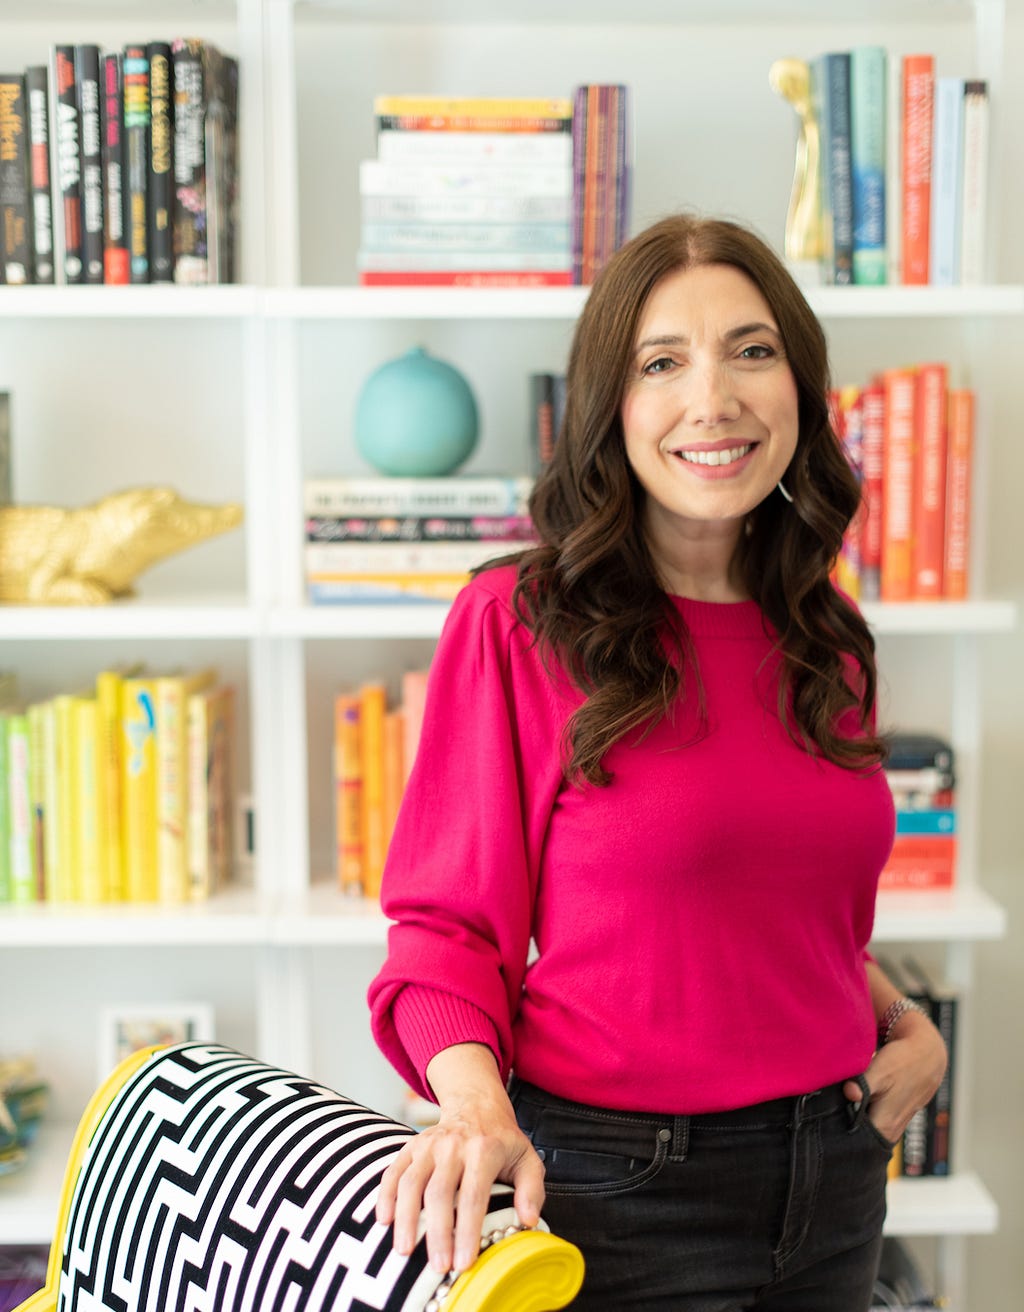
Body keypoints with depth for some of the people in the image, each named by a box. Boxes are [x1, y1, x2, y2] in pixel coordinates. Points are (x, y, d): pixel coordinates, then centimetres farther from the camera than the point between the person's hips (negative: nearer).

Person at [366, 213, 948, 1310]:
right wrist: (474, 1105, -27)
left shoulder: (821, 638, 5)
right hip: (614, 1181, -5)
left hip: (835, 1174, 6)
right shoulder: (516, 623, -12)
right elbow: (450, 924, -10)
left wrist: (906, 1025, 2)